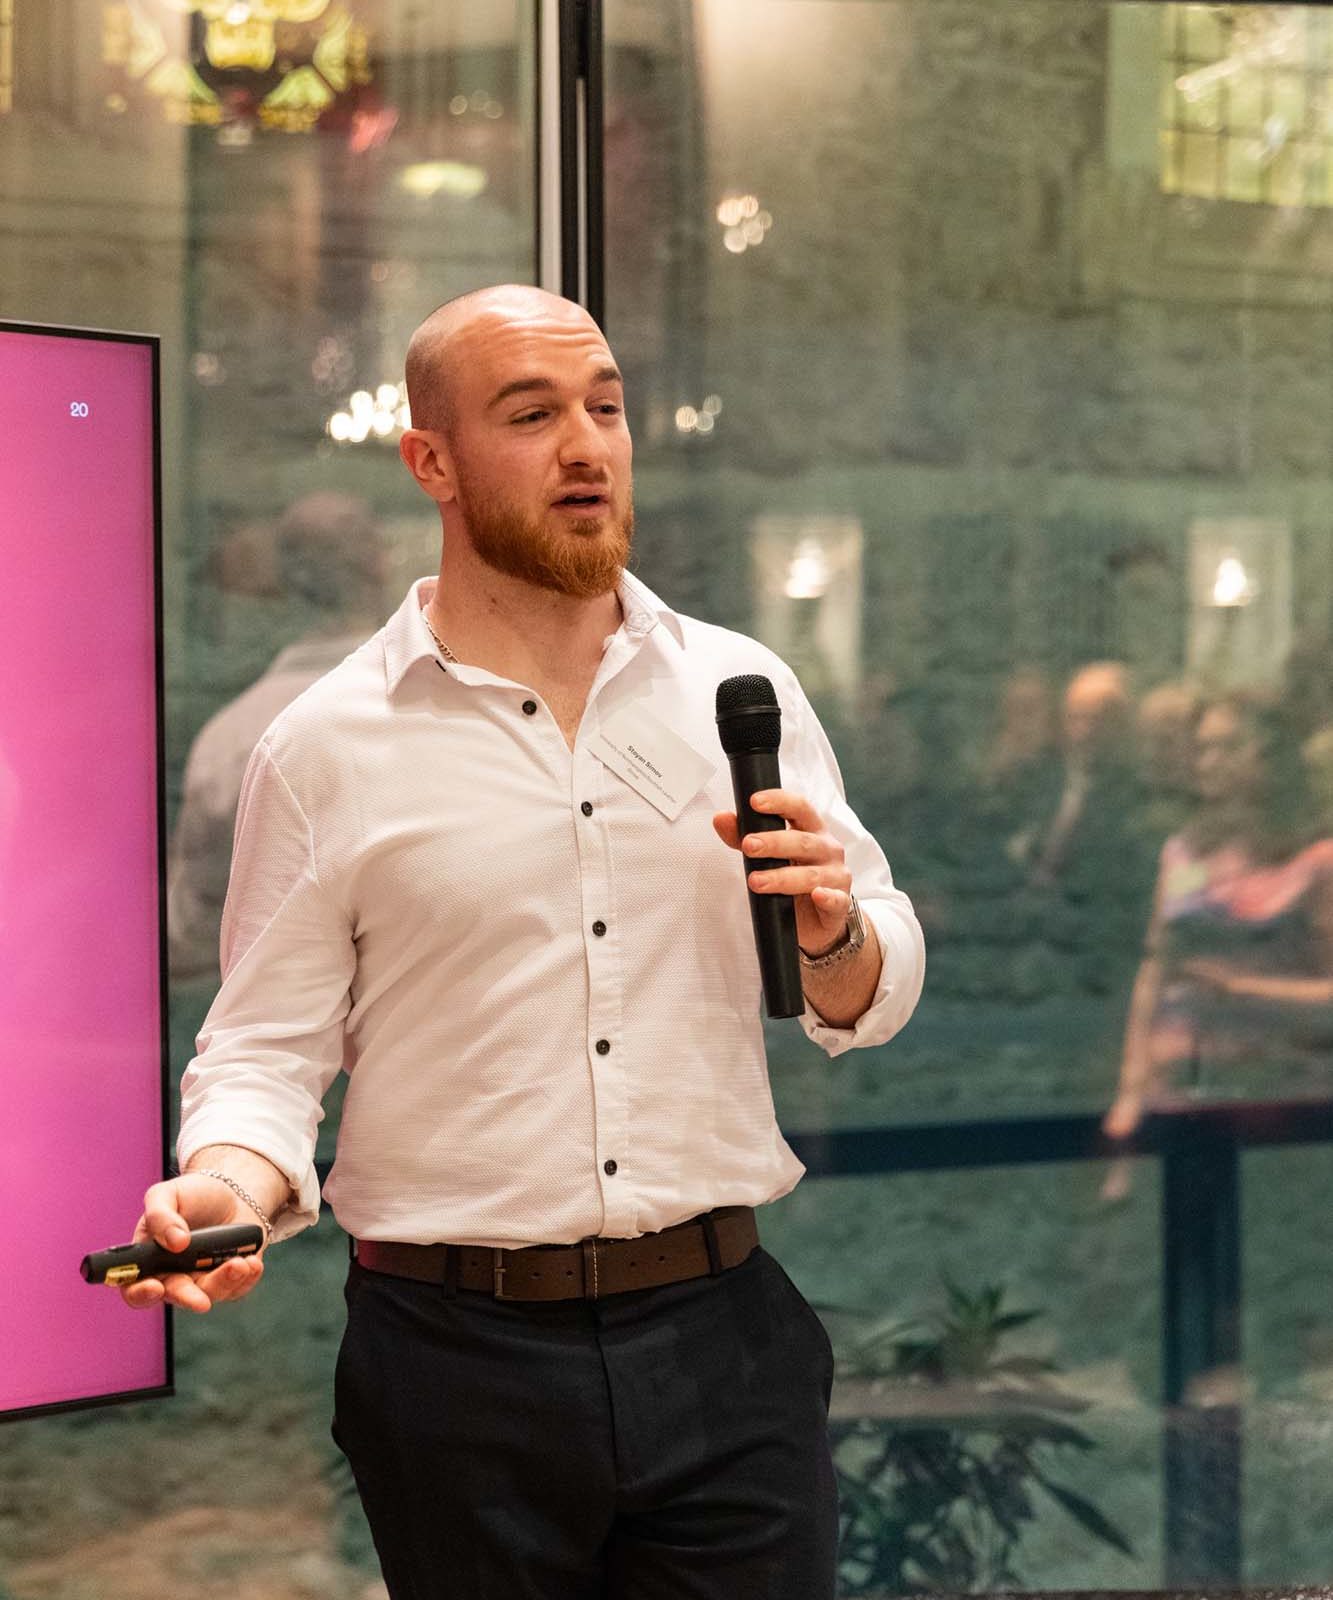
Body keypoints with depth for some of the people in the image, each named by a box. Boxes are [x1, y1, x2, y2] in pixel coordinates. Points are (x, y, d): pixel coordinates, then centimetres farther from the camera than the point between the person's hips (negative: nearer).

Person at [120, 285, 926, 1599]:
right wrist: (226, 1183, -20)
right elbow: (265, 1047, 0)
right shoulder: (326, 750, -1)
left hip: (721, 1338, 2)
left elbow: (870, 1000, 10)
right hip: (461, 1362, -2)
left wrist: (832, 931, -12)